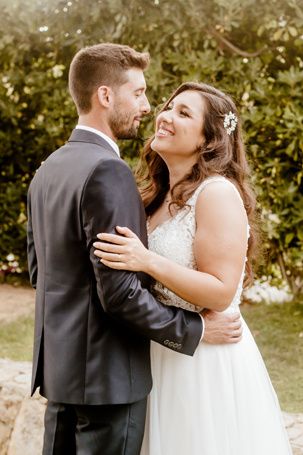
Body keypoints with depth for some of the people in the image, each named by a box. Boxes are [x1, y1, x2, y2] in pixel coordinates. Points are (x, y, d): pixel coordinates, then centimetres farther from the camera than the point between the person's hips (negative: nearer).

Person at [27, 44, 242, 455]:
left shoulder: (47, 170, 8)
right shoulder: (107, 170, -20)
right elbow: (120, 291, -23)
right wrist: (195, 330, -11)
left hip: (59, 363, 9)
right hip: (106, 374, -9)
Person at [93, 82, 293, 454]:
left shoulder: (218, 193, -17)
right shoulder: (160, 195, 9)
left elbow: (221, 293, -21)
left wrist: (148, 262, -28)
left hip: (207, 362, -8)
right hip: (161, 355, 8)